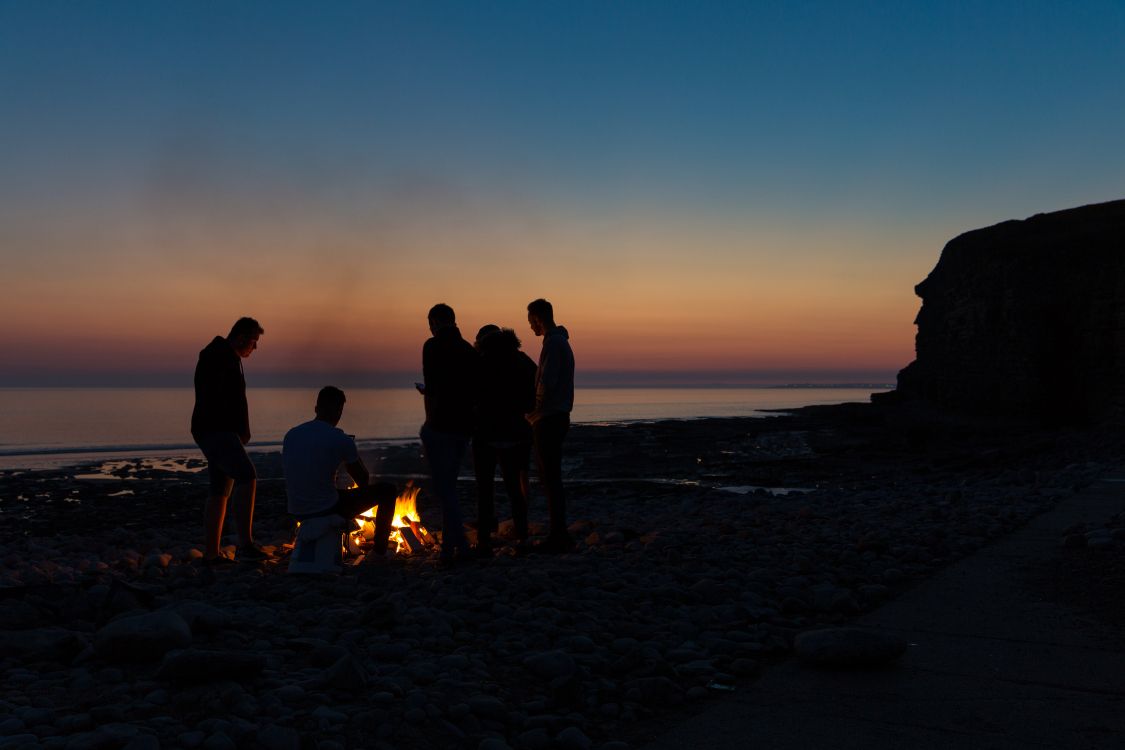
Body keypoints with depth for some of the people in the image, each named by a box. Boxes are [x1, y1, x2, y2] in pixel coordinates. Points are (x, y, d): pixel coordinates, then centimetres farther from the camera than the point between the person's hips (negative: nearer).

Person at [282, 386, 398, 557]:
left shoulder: (290, 435, 2)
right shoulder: (341, 439, -14)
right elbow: (364, 481, -2)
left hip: (297, 512, 7)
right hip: (328, 510, -6)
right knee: (388, 490, 9)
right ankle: (379, 550, 18)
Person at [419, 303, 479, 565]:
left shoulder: (433, 346, -8)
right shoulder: (469, 350, 12)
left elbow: (431, 388, -17)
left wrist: (430, 420, -6)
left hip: (441, 425, -7)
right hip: (464, 426, 7)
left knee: (444, 488, -2)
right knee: (447, 485, 17)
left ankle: (460, 546, -6)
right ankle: (449, 547, 20)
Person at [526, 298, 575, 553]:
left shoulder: (553, 343, -14)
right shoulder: (561, 341, 17)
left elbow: (547, 383, -22)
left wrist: (535, 412, -10)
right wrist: (536, 412, 13)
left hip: (549, 419, -10)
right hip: (557, 417, 10)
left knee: (551, 478, -6)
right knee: (549, 477, 14)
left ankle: (558, 536, -3)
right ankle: (559, 533, 19)